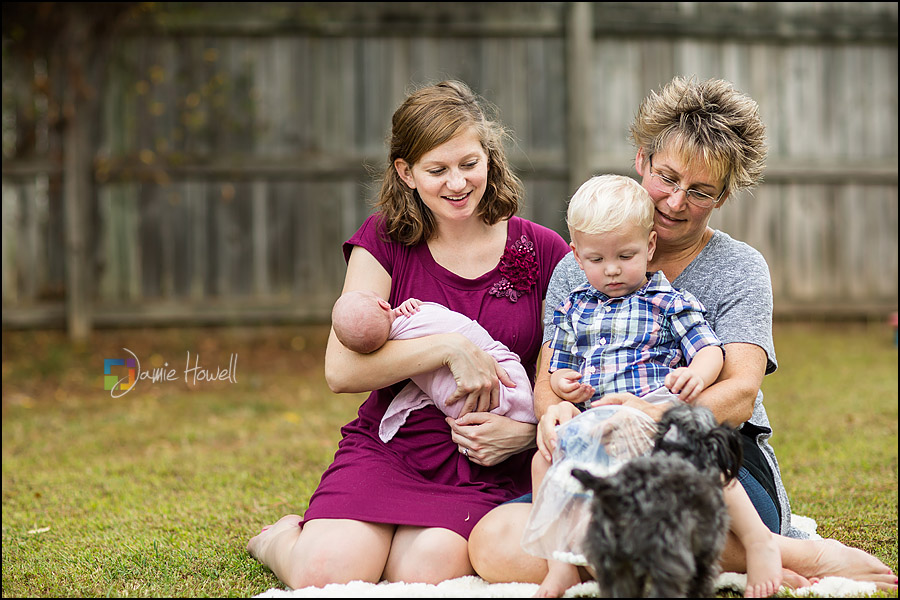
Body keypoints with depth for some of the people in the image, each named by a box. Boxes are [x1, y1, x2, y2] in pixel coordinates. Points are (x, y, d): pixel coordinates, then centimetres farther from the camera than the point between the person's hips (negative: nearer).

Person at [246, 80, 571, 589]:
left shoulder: (542, 252, 2)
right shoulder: (385, 241, 2)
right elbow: (342, 369, -9)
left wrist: (528, 432, -13)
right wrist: (449, 346, -19)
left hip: (488, 471, 0)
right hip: (388, 449, 0)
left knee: (424, 574, -29)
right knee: (325, 577, -24)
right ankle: (285, 538, 14)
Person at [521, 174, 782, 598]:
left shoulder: (669, 302, 7)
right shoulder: (573, 310, 19)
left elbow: (710, 350, 0)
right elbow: (560, 368, 24)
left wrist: (697, 373, -25)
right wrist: (562, 384, -2)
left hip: (659, 409, -4)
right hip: (593, 424, 5)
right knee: (544, 459, -19)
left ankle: (758, 540, -28)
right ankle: (562, 563, -17)